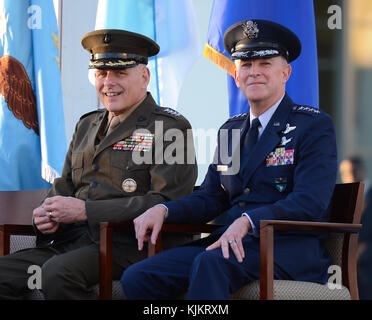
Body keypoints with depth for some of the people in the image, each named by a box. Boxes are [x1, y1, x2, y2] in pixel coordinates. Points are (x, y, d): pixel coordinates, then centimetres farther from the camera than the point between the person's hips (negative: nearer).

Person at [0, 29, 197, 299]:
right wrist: (46, 216, -1)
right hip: (74, 241, 7)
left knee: (57, 272, -33)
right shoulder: (87, 126, 21)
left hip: (130, 245, -7)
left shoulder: (170, 128, -2)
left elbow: (166, 203, -13)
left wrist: (85, 210, -16)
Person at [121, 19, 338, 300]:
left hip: (289, 247, -6)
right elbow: (210, 198, 19)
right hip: (231, 243, 6)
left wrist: (247, 221, -28)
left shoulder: (315, 126, -1)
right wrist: (163, 210, -2)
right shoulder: (231, 130, 21)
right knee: (136, 277, -14)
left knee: (209, 264, -36)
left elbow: (309, 203, -13)